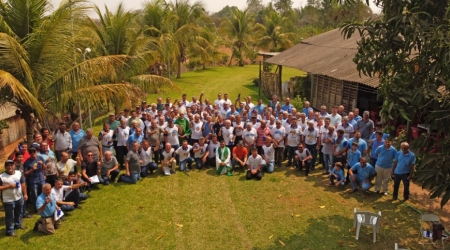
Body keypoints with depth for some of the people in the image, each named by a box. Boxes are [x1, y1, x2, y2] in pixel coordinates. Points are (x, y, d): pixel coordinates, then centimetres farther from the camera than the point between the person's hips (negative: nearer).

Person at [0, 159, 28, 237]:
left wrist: (25, 194, 3)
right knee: (10, 216, 5)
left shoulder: (19, 173, -2)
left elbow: (23, 184, 4)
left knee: (19, 213, 23)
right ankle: (10, 231, 17)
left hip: (19, 198, 5)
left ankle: (18, 225, 45)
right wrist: (9, 186, -24)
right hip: (8, 200, -5)